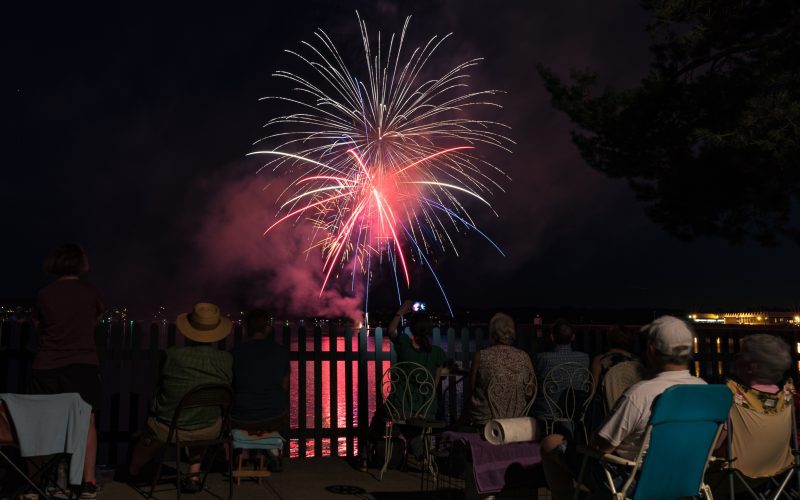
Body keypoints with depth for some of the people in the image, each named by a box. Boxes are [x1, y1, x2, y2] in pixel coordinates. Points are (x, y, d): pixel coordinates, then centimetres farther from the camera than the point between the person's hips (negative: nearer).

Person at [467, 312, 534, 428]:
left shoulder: (480, 357, -7)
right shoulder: (524, 357, -2)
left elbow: (471, 389, 1)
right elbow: (530, 393, 2)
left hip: (484, 421, -3)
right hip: (517, 421, 3)